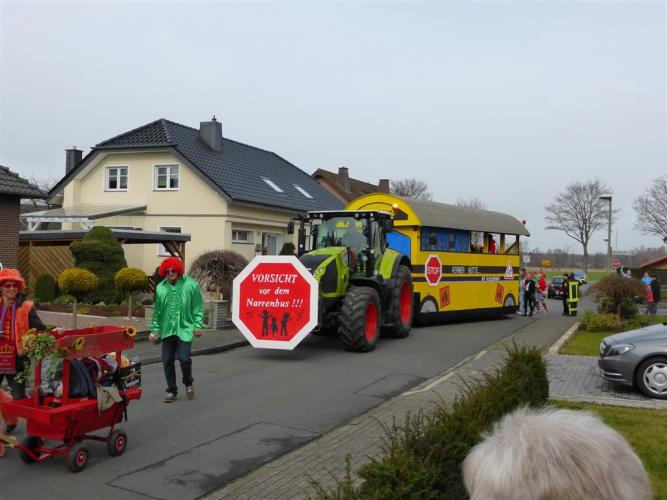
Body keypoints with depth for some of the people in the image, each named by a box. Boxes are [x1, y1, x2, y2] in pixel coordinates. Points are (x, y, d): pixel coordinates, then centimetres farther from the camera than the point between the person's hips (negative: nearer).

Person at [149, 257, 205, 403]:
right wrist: (154, 330, 12)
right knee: (167, 361, 6)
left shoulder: (191, 285, -5)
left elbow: (198, 307, -2)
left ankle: (188, 383, 19)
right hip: (167, 330, 4)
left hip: (185, 329, -4)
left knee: (184, 358, -11)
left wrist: (197, 325, -8)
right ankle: (171, 390, 23)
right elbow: (157, 311, 12)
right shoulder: (161, 287, 5)